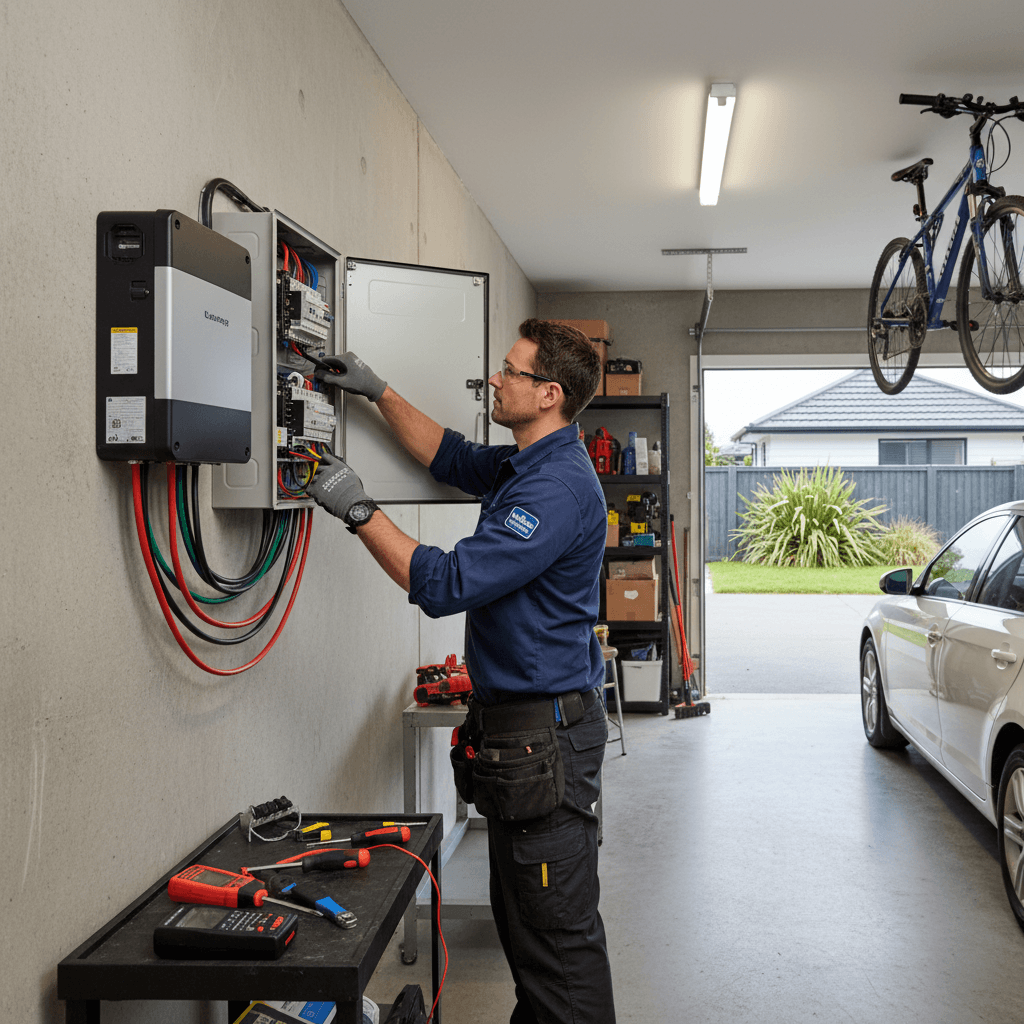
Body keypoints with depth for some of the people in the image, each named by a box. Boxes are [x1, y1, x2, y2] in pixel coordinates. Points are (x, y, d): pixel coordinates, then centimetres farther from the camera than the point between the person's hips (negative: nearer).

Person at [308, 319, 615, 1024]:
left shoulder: (559, 487, -21)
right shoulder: (525, 465, 11)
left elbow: (447, 583, -26)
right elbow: (452, 457, 29)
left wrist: (358, 511, -19)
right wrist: (379, 393, 24)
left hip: (546, 731, -11)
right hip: (516, 720, 11)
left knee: (558, 927, -1)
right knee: (520, 913, 21)